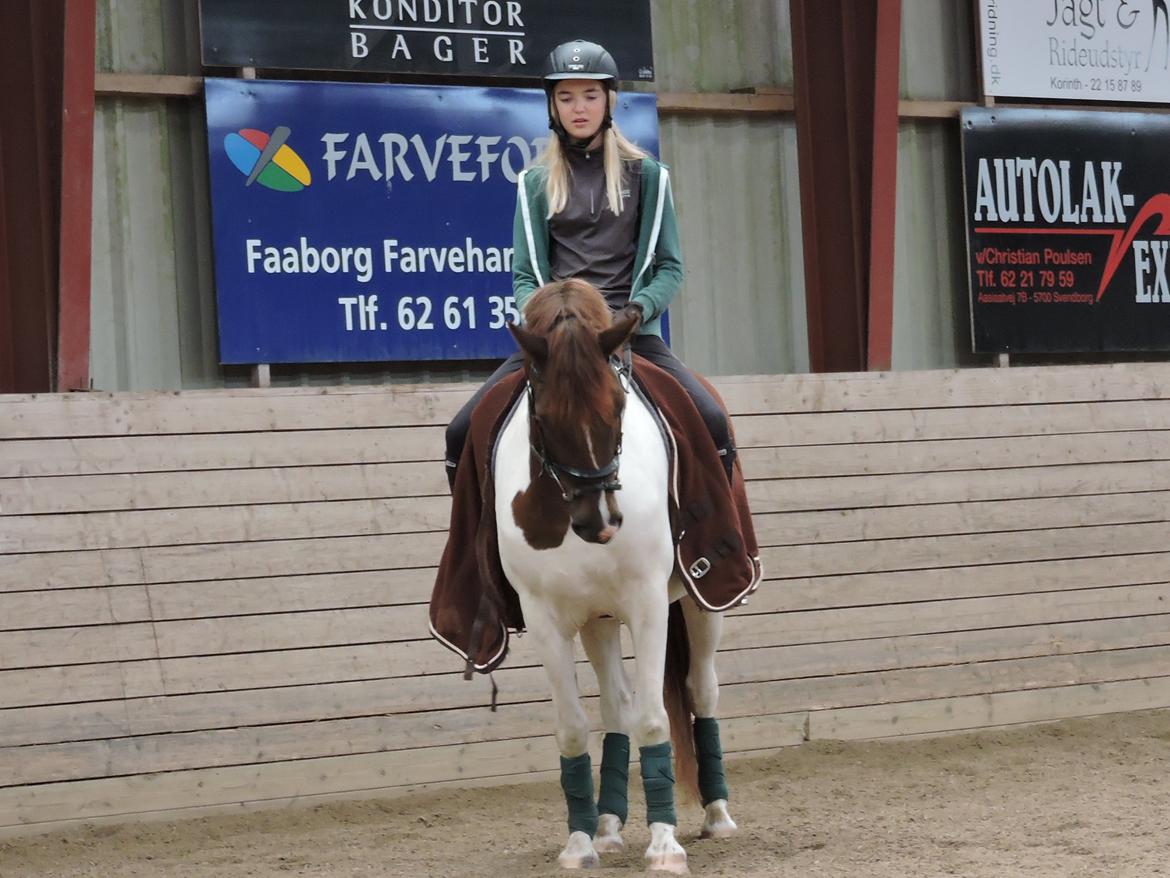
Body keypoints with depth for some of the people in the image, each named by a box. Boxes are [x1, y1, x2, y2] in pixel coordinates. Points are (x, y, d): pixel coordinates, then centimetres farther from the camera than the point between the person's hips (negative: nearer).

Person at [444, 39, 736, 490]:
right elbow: (524, 274, 9)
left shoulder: (647, 175, 8)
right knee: (463, 432, -14)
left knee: (713, 423, -26)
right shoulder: (536, 182, 11)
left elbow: (669, 266, 7)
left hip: (631, 333, -2)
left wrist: (640, 307, -13)